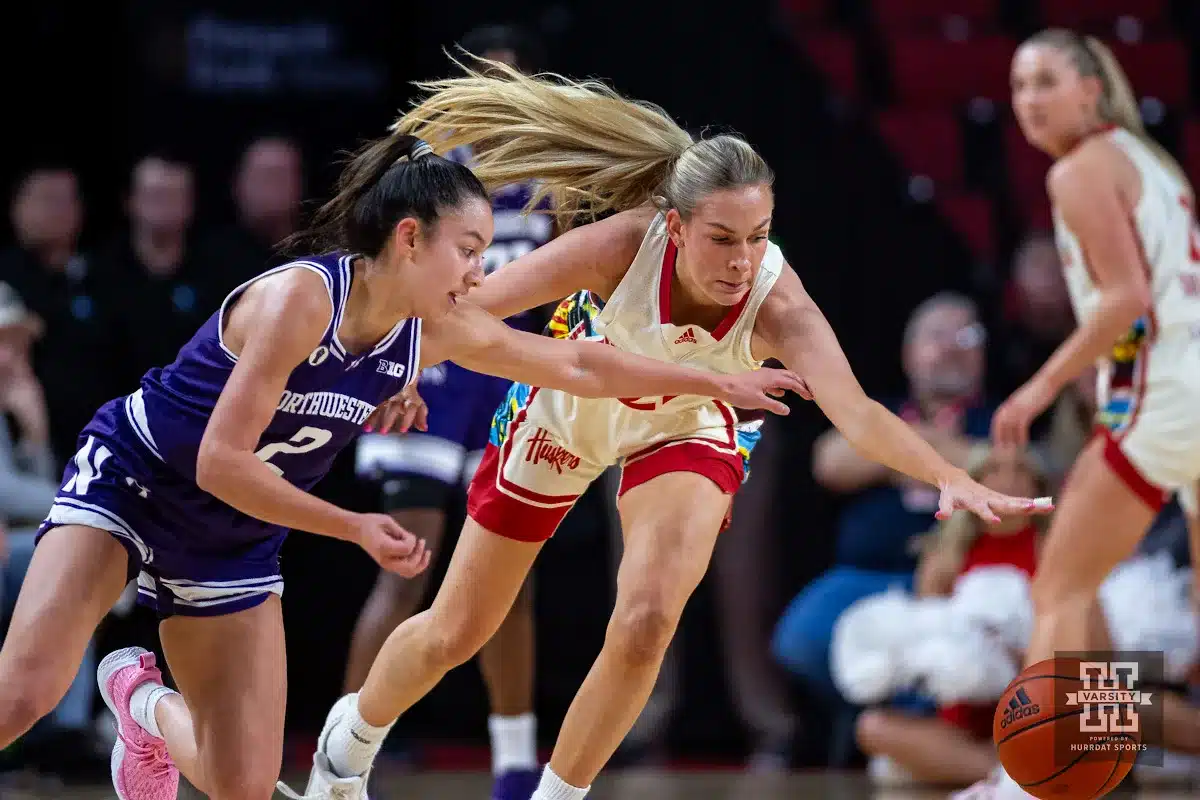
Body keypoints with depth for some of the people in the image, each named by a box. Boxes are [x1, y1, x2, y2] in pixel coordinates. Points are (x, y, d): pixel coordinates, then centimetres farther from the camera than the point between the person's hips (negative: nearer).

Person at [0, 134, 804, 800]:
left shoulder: (441, 332, -6)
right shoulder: (300, 298, -27)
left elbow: (580, 366, 8)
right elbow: (221, 462, -27)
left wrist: (717, 382, 12)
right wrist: (355, 527, -26)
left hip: (233, 541, 6)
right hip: (132, 480, -6)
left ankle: (143, 700, 26)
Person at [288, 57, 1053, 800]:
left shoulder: (777, 301, -37)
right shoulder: (625, 244, -37)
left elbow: (856, 410, -53)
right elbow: (471, 309, -31)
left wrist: (950, 476, -69)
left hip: (682, 435, 0)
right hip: (565, 417, 0)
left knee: (645, 625, -24)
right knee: (454, 634, 12)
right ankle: (354, 734, 46)